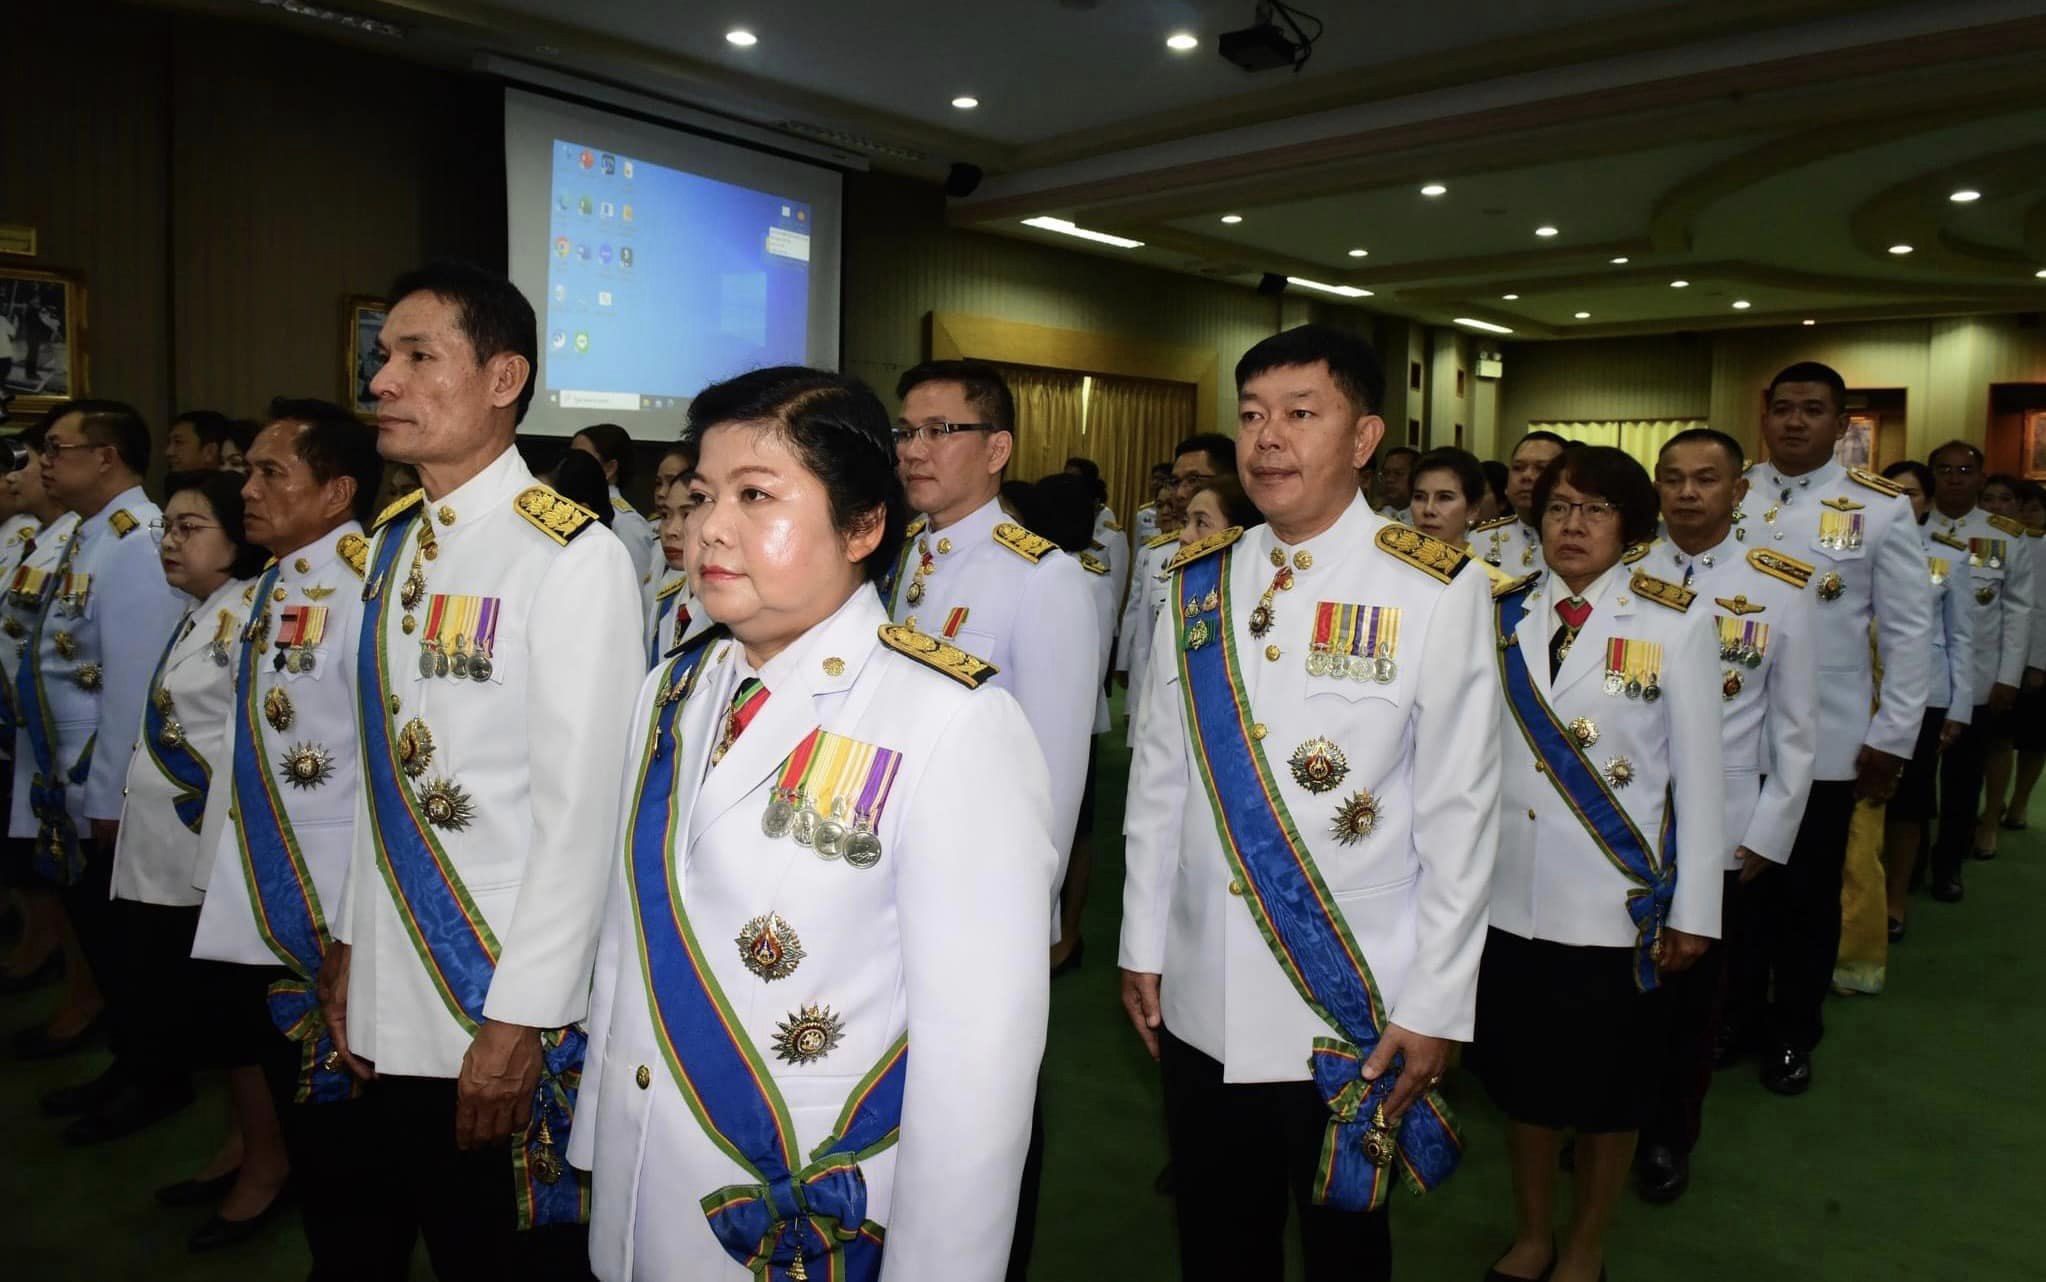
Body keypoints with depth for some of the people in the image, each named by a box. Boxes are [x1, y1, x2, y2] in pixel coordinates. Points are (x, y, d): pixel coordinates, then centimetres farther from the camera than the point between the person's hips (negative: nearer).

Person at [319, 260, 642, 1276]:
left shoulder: (575, 558, -18)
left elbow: (581, 812, -19)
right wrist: (352, 943, 12)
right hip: (386, 1003, 7)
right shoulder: (392, 543, 6)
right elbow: (381, 765, 12)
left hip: (507, 1013, -7)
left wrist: (517, 1020, -16)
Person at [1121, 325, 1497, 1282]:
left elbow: (1461, 811, -9)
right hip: (1200, 1002, 4)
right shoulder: (1196, 583, 2)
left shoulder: (1437, 591, -10)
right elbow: (1157, 780, 6)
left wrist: (1435, 1008, -9)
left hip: (1355, 1013, -3)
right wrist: (1140, 945, 7)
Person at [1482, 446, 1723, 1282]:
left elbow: (1699, 775, -5)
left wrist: (1694, 909, -5)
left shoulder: (1675, 625, -6)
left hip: (1614, 898, -2)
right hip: (1506, 893, 3)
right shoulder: (1502, 618, 2)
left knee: (1606, 1083, 12)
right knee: (1518, 1071, 15)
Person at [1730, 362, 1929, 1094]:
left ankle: (1792, 1035, 29)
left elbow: (1909, 632, -2)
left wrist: (1892, 738, -4)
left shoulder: (1881, 510, -3)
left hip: (1825, 743, -1)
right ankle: (1737, 1019, 30)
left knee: (1808, 895, 12)